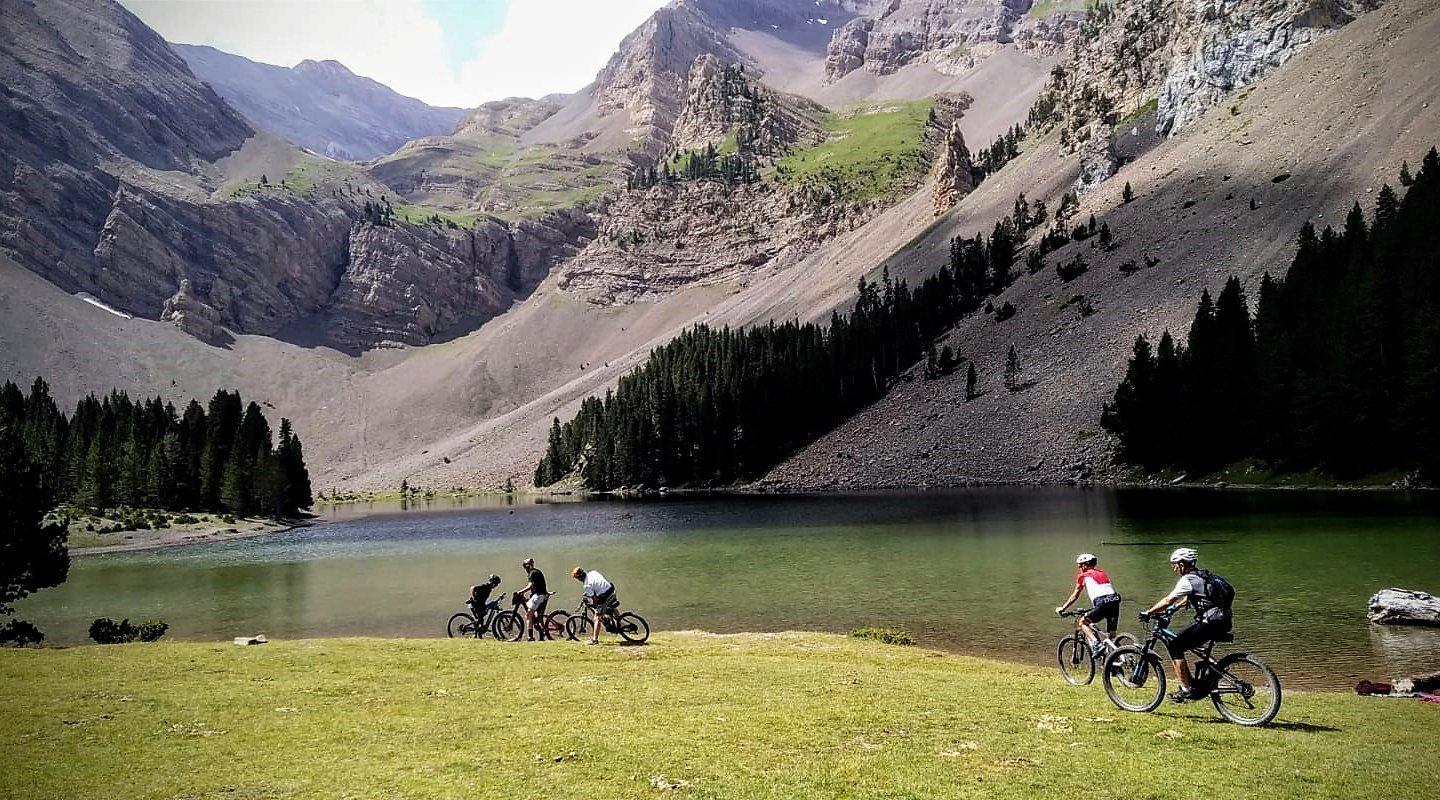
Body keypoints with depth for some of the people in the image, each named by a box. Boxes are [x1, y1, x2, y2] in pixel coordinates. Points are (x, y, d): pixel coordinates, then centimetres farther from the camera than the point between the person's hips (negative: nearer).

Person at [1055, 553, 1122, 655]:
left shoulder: (1083, 576, 11)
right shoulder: (1102, 572, 28)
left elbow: (1074, 596, 16)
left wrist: (1062, 608, 28)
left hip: (1103, 604, -6)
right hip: (1115, 601, 6)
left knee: (1081, 622, 7)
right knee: (1112, 635, 16)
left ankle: (1097, 644, -11)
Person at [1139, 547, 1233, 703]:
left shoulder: (1187, 580, -9)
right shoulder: (1200, 577, 20)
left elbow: (1168, 600, -12)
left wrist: (1148, 613, -5)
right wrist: (1174, 608, 35)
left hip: (1210, 622, -9)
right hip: (1223, 622, 9)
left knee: (1174, 645, -4)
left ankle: (1186, 690, -6)